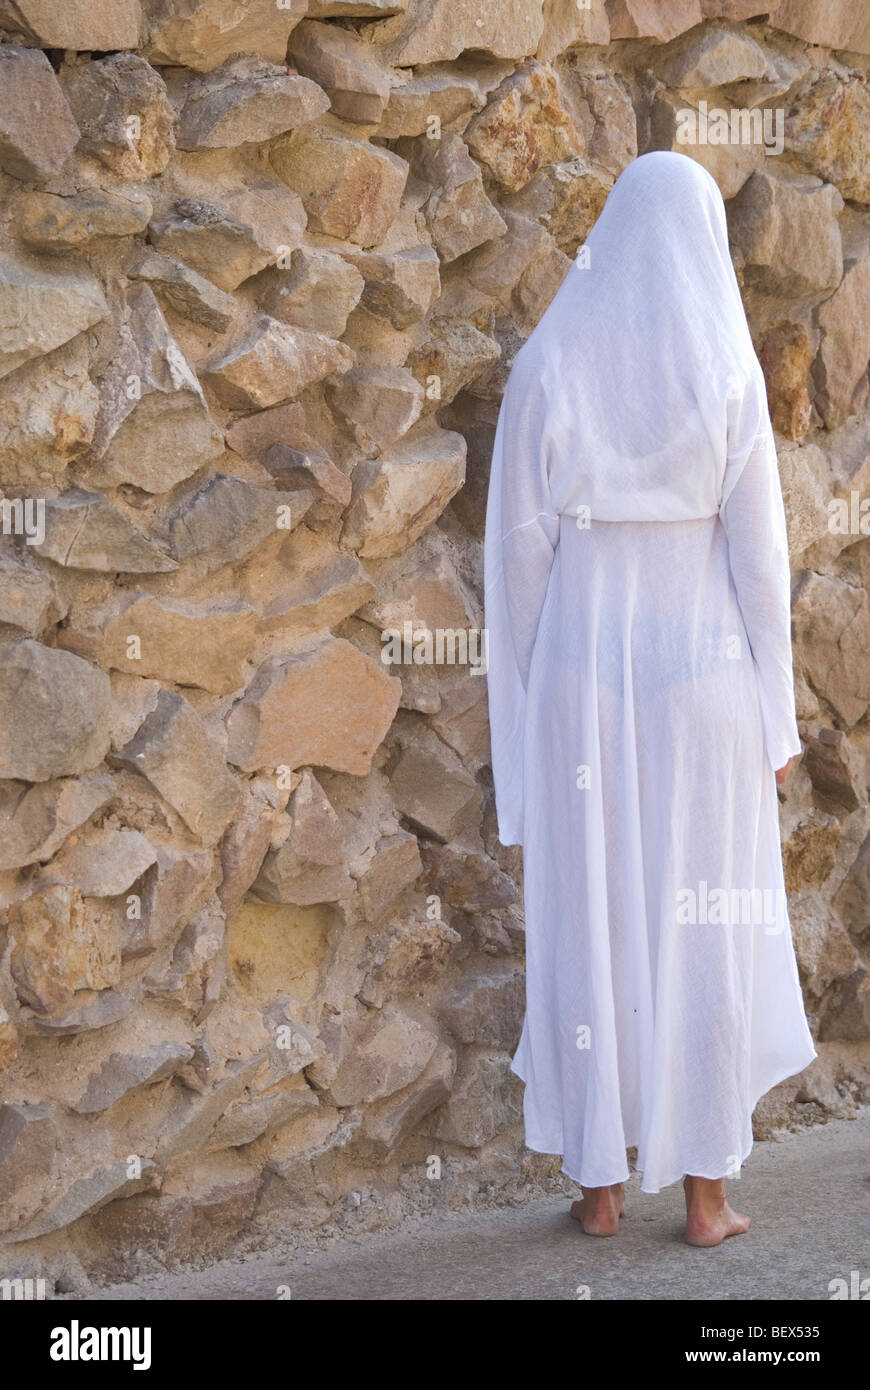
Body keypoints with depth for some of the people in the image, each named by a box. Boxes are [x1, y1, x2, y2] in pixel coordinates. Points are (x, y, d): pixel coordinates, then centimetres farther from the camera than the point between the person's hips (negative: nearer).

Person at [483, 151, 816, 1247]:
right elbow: (758, 550, -6)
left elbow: (517, 545, -3)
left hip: (583, 672, 1)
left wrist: (521, 699, 7)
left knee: (589, 920, 9)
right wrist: (777, 712, 2)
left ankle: (600, 1183, 15)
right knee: (706, 925, 7)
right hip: (703, 674, -1)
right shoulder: (726, 368, -7)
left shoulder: (548, 363, -4)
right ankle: (705, 1190, 12)